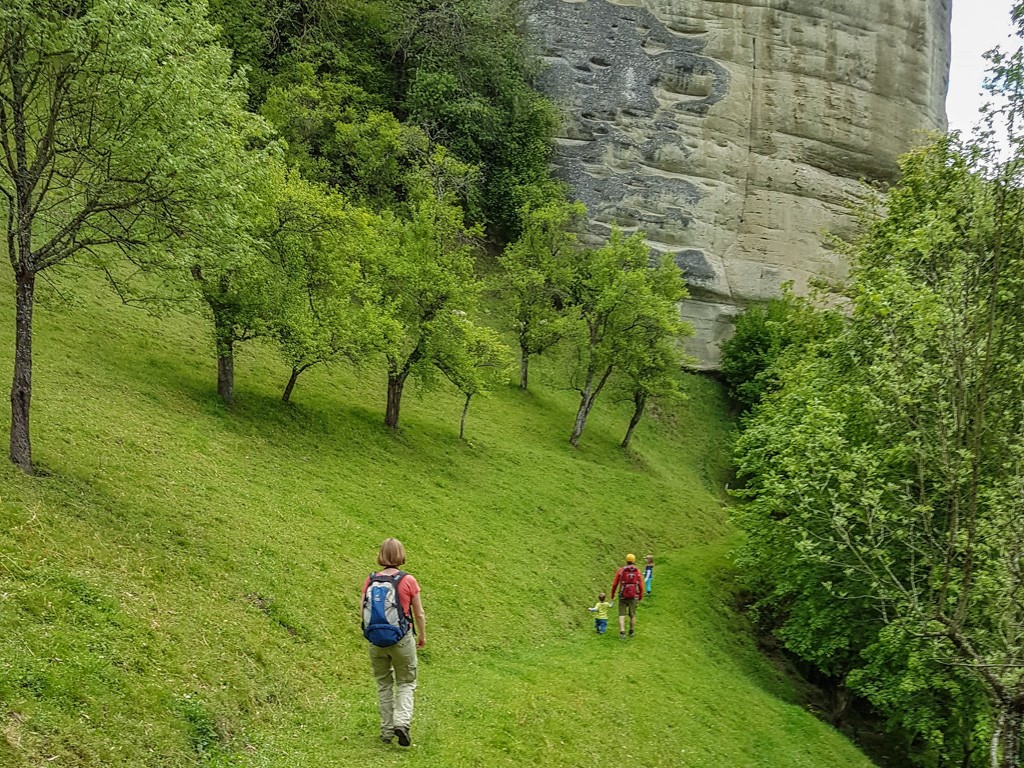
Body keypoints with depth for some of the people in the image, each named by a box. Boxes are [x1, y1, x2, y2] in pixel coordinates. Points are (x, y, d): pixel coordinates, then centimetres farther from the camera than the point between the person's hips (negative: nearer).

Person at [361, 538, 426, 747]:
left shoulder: (370, 580, -3)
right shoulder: (408, 580, -11)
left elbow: (363, 612, 2)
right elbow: (419, 614, -4)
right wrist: (422, 636, 13)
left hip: (375, 641, 3)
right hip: (402, 639, -3)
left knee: (383, 684, 19)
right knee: (405, 683, 13)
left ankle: (386, 730, 22)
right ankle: (402, 721, -8)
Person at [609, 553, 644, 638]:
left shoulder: (620, 570, -4)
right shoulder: (637, 572, -3)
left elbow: (614, 584, -2)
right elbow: (641, 586, -2)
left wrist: (612, 595, 10)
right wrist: (640, 598, 10)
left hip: (623, 596, -1)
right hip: (634, 597, 1)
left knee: (622, 615, 4)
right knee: (632, 615, 17)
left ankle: (622, 632, -10)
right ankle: (631, 632, 29)